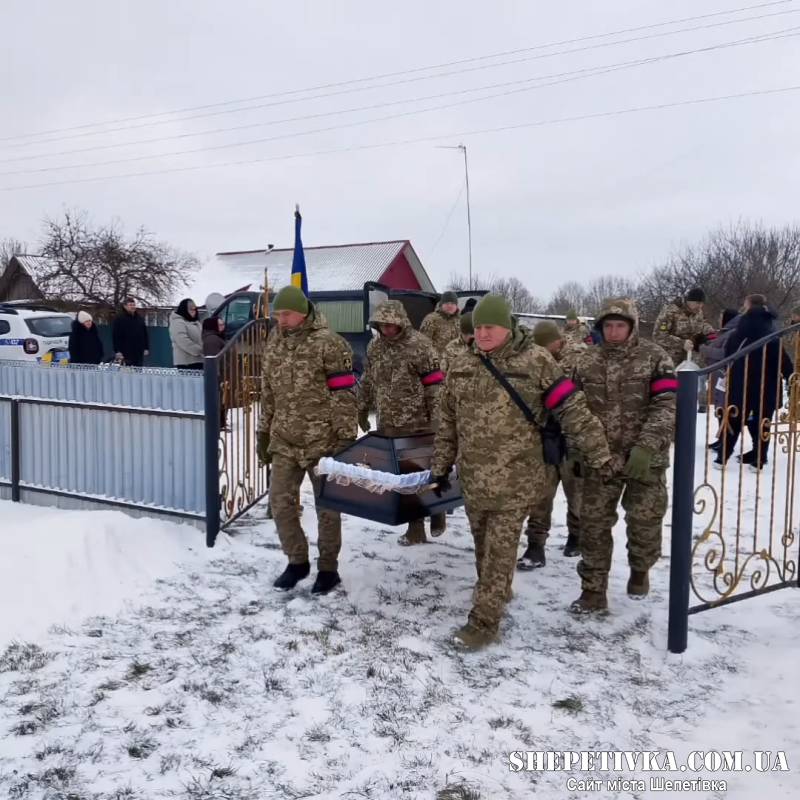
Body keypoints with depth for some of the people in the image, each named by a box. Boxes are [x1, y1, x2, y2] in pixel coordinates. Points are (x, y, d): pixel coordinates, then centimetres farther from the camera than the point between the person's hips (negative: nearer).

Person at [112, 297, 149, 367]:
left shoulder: (139, 319, 14)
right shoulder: (119, 319, -2)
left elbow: (145, 335, 18)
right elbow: (115, 336, -7)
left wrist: (146, 348, 10)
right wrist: (118, 351, -13)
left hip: (139, 354, 5)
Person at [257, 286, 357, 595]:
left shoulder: (328, 342, -13)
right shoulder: (274, 342, 7)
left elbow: (344, 394, -14)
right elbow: (268, 392, 16)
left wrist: (347, 438, -15)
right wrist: (264, 433, 17)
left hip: (323, 440, -5)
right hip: (284, 441, 6)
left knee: (327, 506, 6)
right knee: (280, 502, 7)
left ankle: (328, 569, 22)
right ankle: (297, 561, 26)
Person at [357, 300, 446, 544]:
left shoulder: (419, 345, -13)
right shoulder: (375, 346, 7)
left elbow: (435, 385, -13)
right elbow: (367, 381, 17)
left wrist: (437, 421, -15)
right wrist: (362, 410, 19)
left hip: (418, 423, -5)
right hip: (387, 423, 6)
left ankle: (436, 513, 32)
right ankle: (415, 529, 17)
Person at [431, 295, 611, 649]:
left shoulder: (535, 361, -9)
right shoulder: (461, 366, 5)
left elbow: (572, 409, -8)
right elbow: (447, 422, 11)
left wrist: (600, 456, -8)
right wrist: (440, 466, 13)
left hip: (515, 478, -5)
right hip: (472, 477, 5)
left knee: (500, 549, -1)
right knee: (483, 546, 18)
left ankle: (484, 620, 9)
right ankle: (494, 595, 40)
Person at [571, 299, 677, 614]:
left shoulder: (654, 357, -6)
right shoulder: (587, 361, 3)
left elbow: (667, 405, -14)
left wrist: (646, 447, -25)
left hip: (645, 459, -2)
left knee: (645, 521, 11)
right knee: (594, 524, 4)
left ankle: (639, 570, 40)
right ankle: (593, 591, 16)